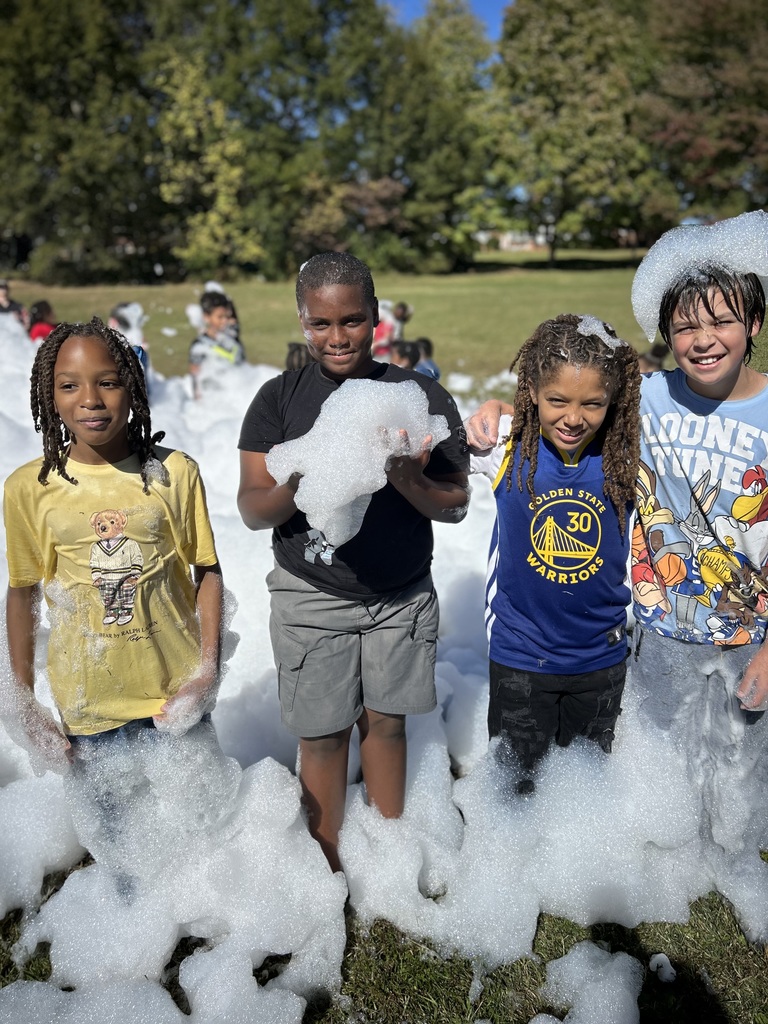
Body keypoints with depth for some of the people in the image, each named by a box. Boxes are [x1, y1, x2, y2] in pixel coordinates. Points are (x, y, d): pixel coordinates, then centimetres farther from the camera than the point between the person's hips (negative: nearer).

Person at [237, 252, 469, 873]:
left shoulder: (421, 396, -5)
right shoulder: (280, 399, -5)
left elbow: (455, 507, -7)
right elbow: (252, 511, -8)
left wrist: (403, 477, -27)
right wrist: (299, 482, -29)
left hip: (402, 598, 1)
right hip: (312, 600, 0)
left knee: (385, 721, 16)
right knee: (324, 734, 10)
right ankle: (330, 867, 33)